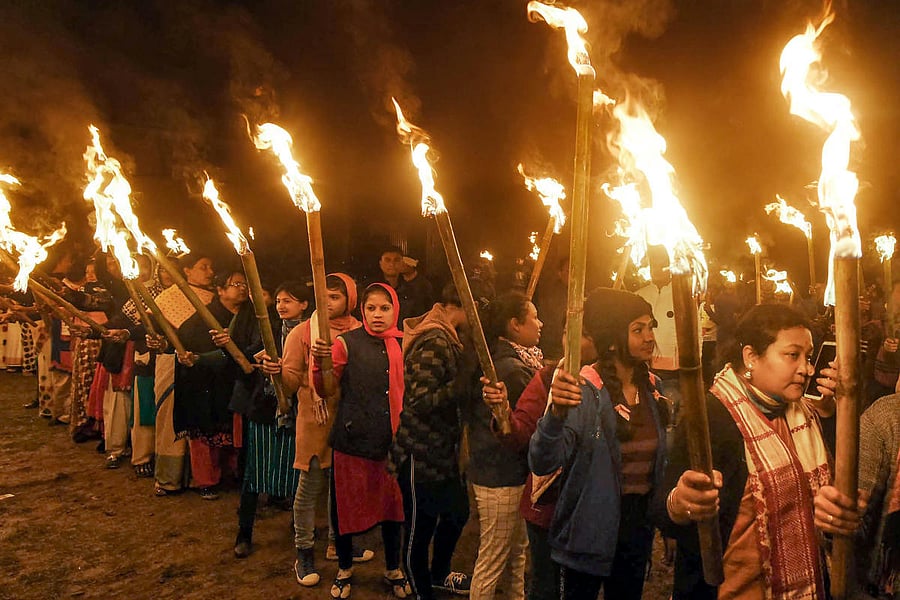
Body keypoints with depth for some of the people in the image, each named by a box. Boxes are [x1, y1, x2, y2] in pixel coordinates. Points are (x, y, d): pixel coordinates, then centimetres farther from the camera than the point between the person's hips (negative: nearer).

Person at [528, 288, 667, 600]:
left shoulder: (653, 387, 0)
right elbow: (542, 464, -28)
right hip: (589, 531, -5)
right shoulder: (582, 391, -20)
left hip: (637, 527, 6)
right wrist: (557, 412, -43)